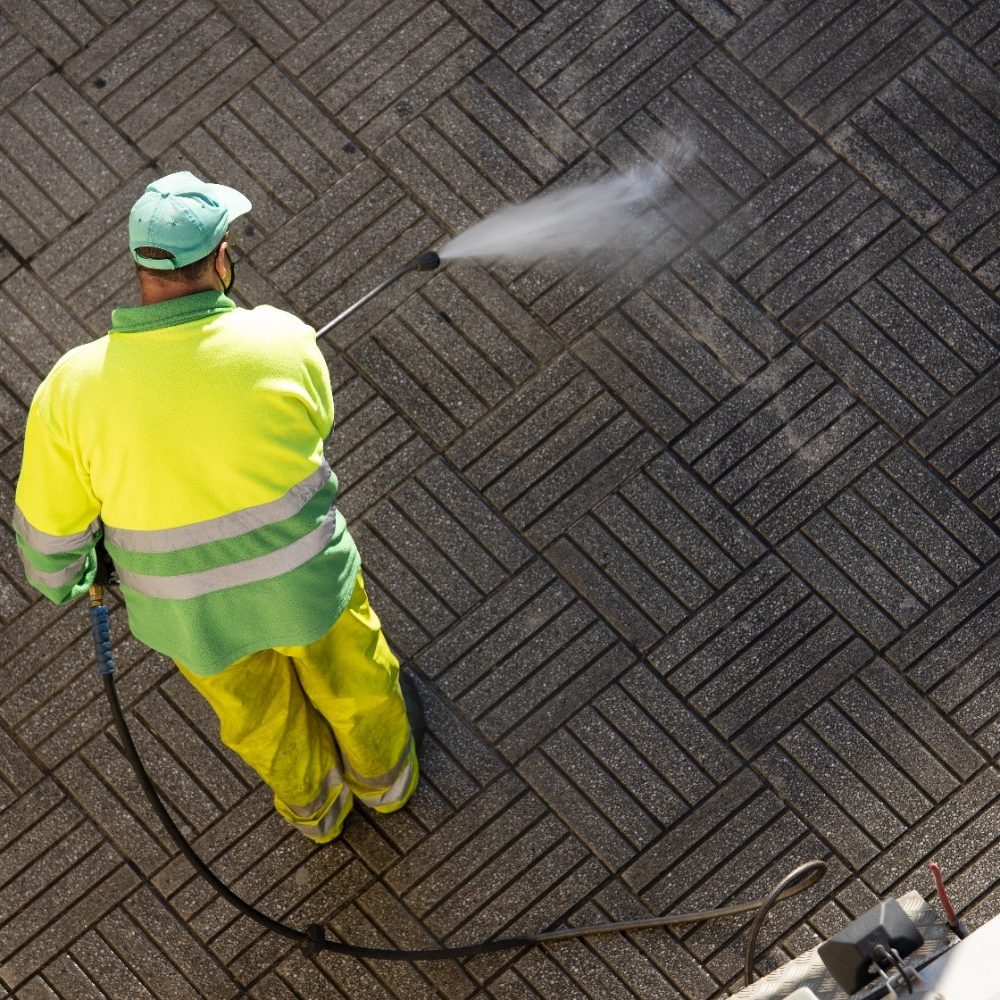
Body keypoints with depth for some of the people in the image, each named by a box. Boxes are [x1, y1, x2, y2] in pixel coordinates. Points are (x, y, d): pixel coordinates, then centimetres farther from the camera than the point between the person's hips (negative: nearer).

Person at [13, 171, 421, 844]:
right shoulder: (284, 342, -27)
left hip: (185, 610, 2)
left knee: (257, 711, 32)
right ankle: (383, 772, 62)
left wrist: (66, 581, 11)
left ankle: (315, 803, 62)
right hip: (301, 581, -1)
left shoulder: (72, 388, -25)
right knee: (348, 672, 32)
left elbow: (49, 528, -12)